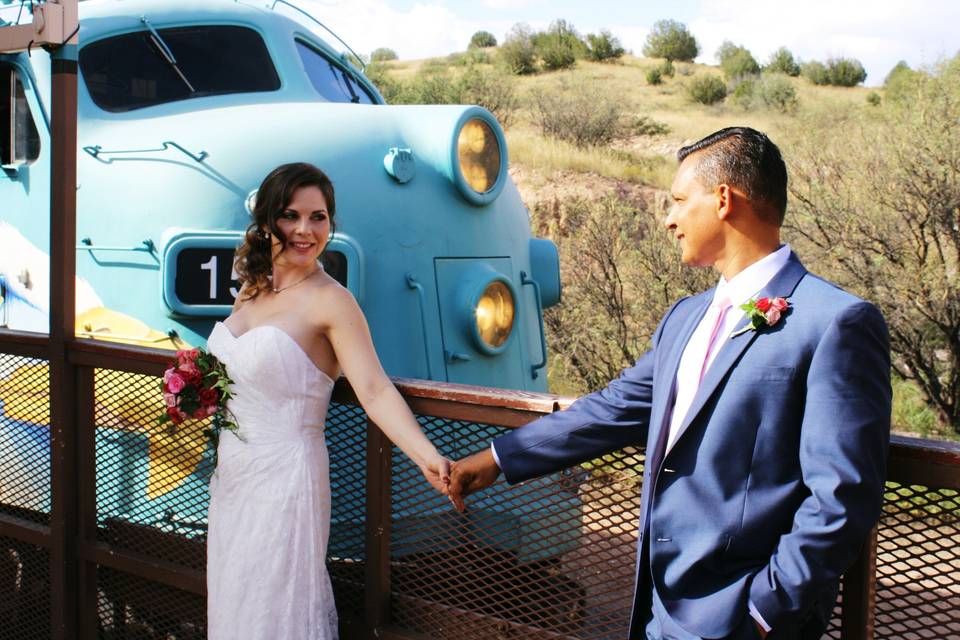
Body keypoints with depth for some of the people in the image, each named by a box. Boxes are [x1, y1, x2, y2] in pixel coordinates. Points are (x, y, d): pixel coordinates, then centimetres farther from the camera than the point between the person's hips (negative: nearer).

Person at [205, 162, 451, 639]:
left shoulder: (330, 301, -15)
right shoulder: (252, 287, 8)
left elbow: (375, 392, -25)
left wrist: (427, 457, -40)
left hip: (284, 477, -7)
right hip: (232, 474, 7)